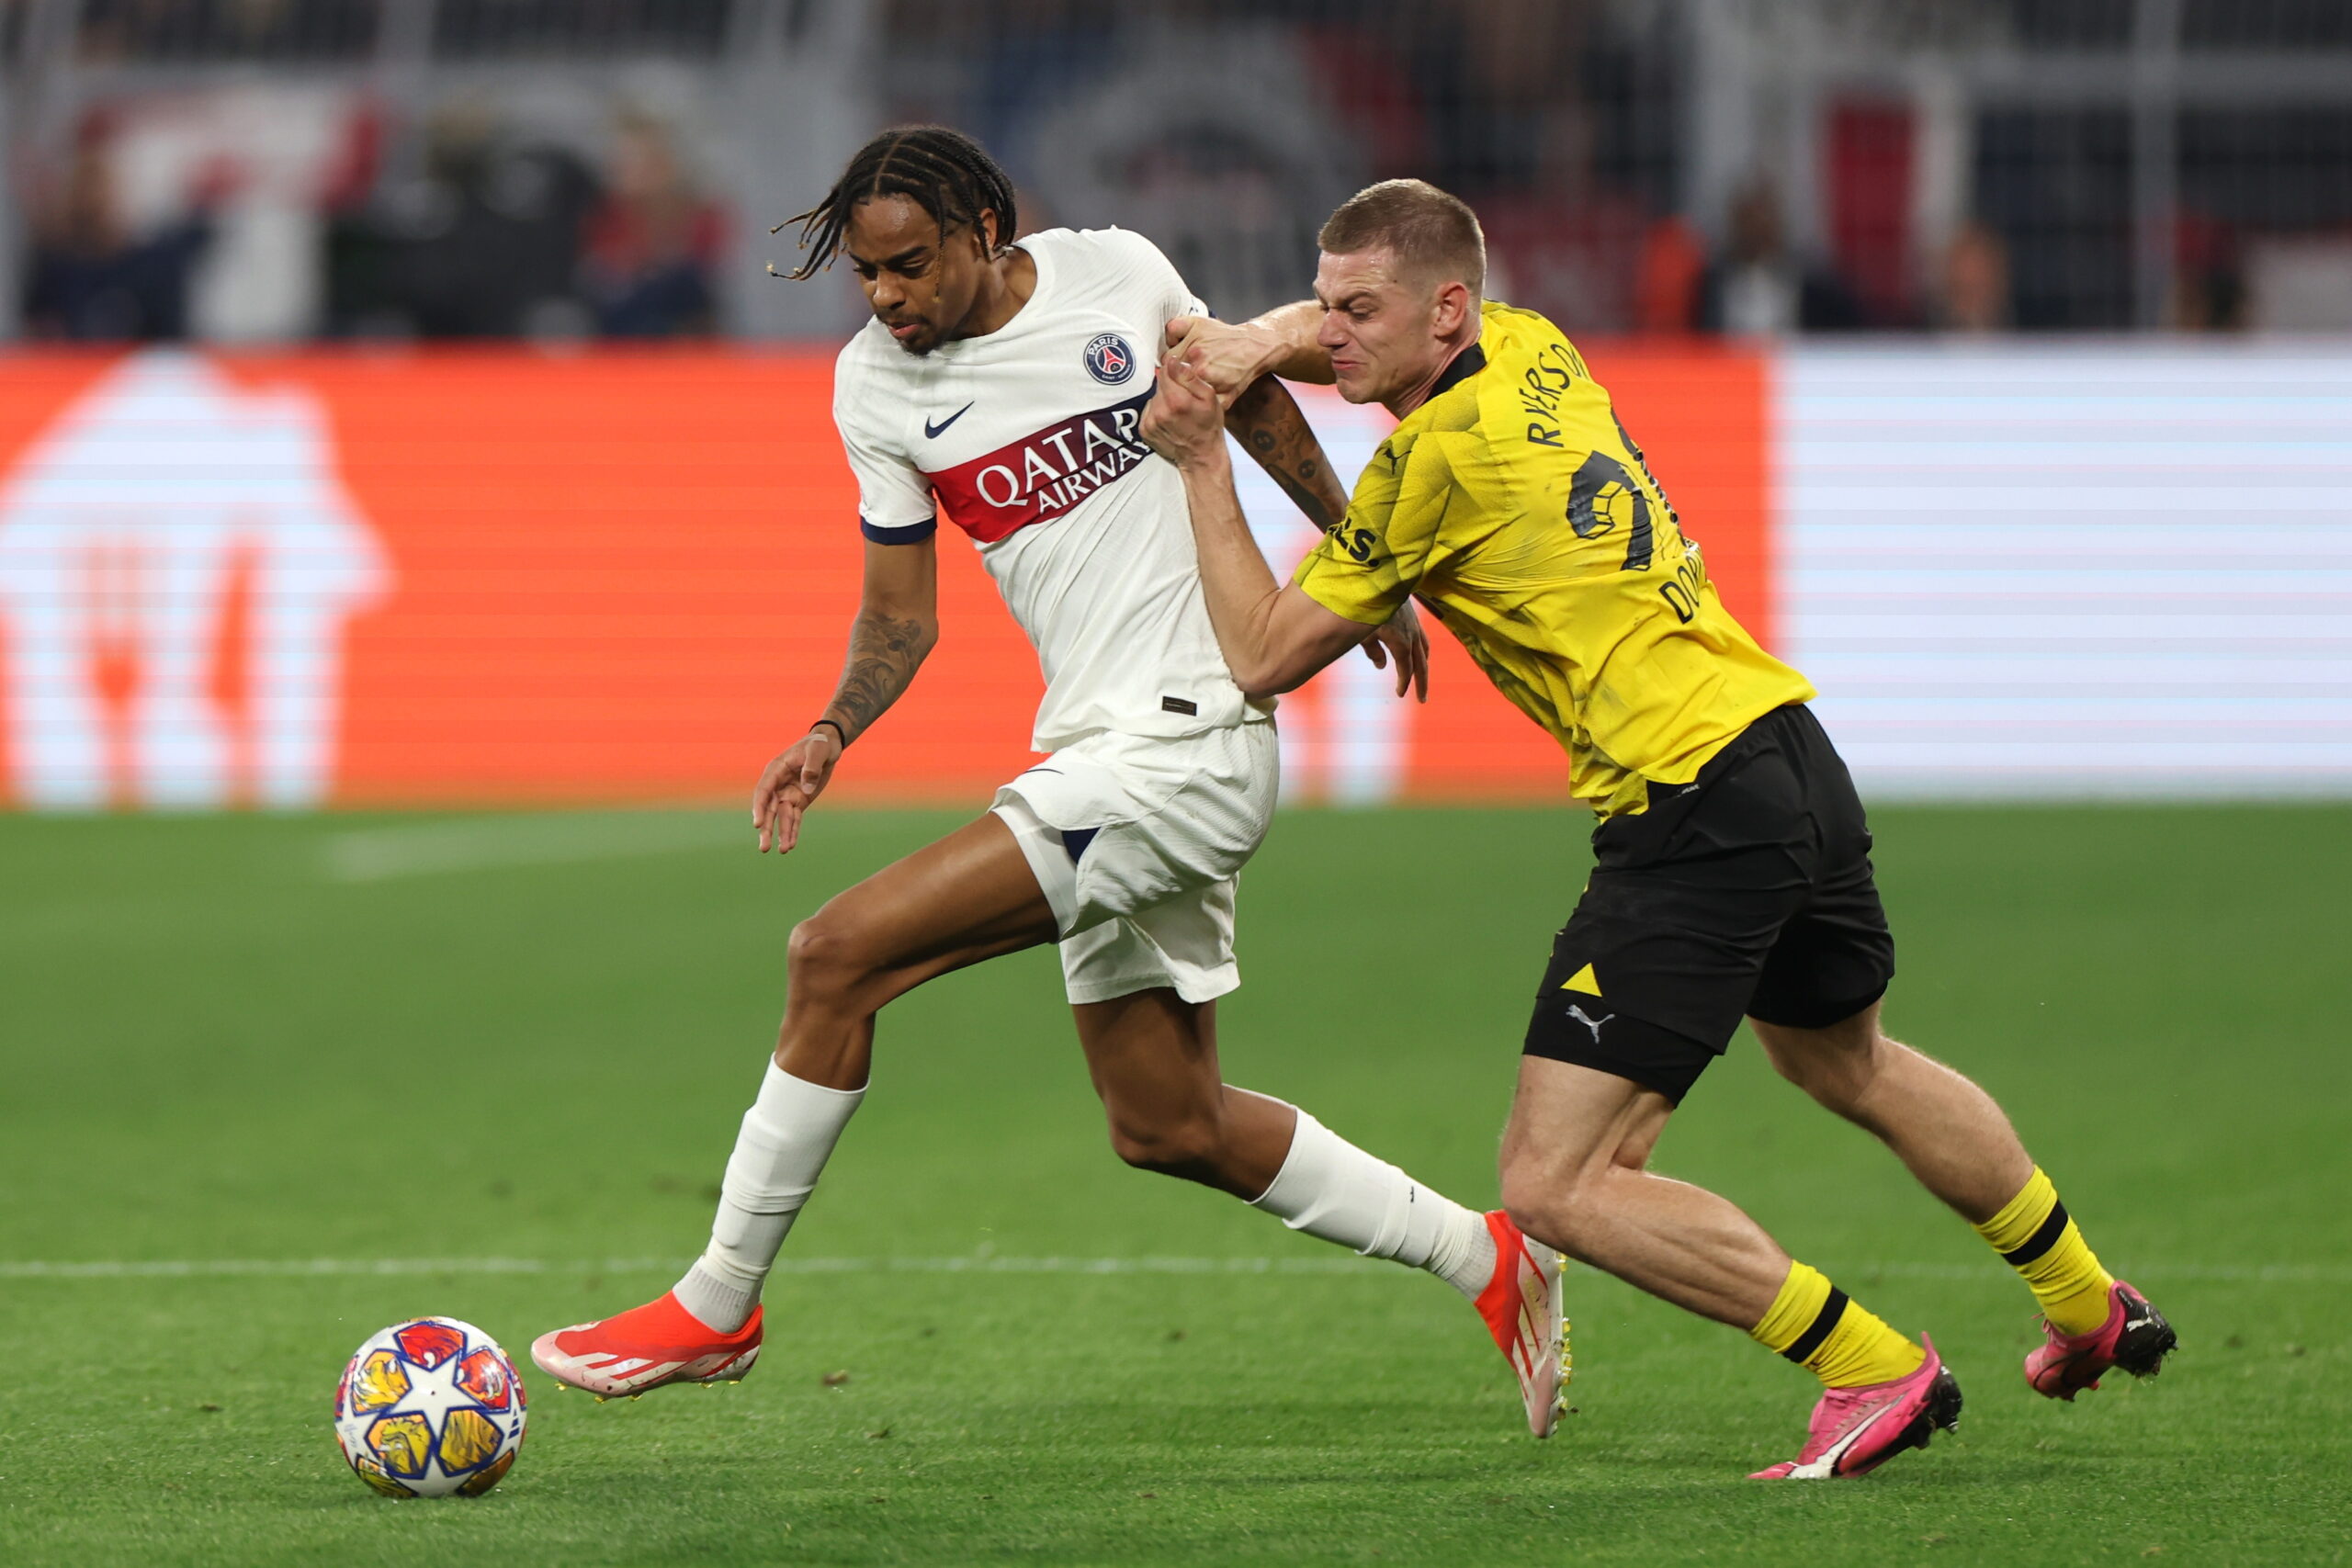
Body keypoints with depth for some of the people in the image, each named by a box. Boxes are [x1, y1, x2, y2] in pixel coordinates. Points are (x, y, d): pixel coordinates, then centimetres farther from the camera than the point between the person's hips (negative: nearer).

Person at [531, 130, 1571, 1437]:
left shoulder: (1118, 276, -6)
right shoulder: (875, 386, 4)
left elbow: (1254, 407, 13)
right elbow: (901, 615, 11)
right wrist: (835, 733, -9)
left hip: (1187, 741, -7)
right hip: (1100, 756, 7)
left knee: (841, 952, -16)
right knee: (1167, 1127, 11)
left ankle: (716, 1308, -7)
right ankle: (1488, 1261, 27)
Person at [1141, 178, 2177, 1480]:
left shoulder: (1439, 454, -14)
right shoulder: (1531, 350, 10)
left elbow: (1265, 657, -5)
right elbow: (1324, 337, 30)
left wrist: (1202, 465, 0)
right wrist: (1242, 344, 9)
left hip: (1691, 813, -10)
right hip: (1793, 754, 10)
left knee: (1554, 1188, -9)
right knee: (1848, 1064, 35)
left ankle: (1874, 1372, -8)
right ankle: (2093, 1309, 49)